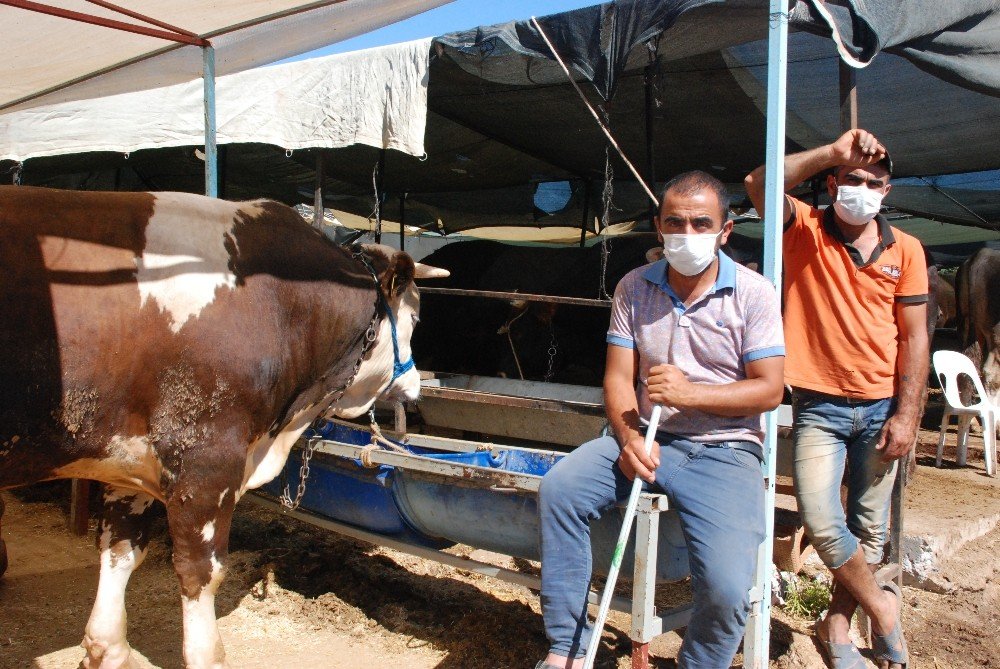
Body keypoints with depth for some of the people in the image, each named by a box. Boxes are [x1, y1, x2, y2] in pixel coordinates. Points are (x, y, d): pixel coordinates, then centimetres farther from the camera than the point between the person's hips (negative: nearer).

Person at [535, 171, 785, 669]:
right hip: (646, 438, 3)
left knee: (726, 588, -22)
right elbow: (618, 377, 3)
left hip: (724, 449, -3)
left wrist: (690, 393, -19)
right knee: (559, 487, -20)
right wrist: (629, 436, -17)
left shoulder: (753, 293, -3)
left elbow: (769, 389, -6)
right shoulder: (634, 288, 5)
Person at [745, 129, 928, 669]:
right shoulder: (805, 229, -1)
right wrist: (833, 151, -21)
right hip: (819, 405, -2)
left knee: (868, 527, 10)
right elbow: (758, 185, -21)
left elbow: (914, 336, 4)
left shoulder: (905, 250, 4)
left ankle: (836, 626, 29)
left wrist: (906, 416, -3)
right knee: (821, 521, -11)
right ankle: (880, 605, 16)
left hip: (880, 407, 3)